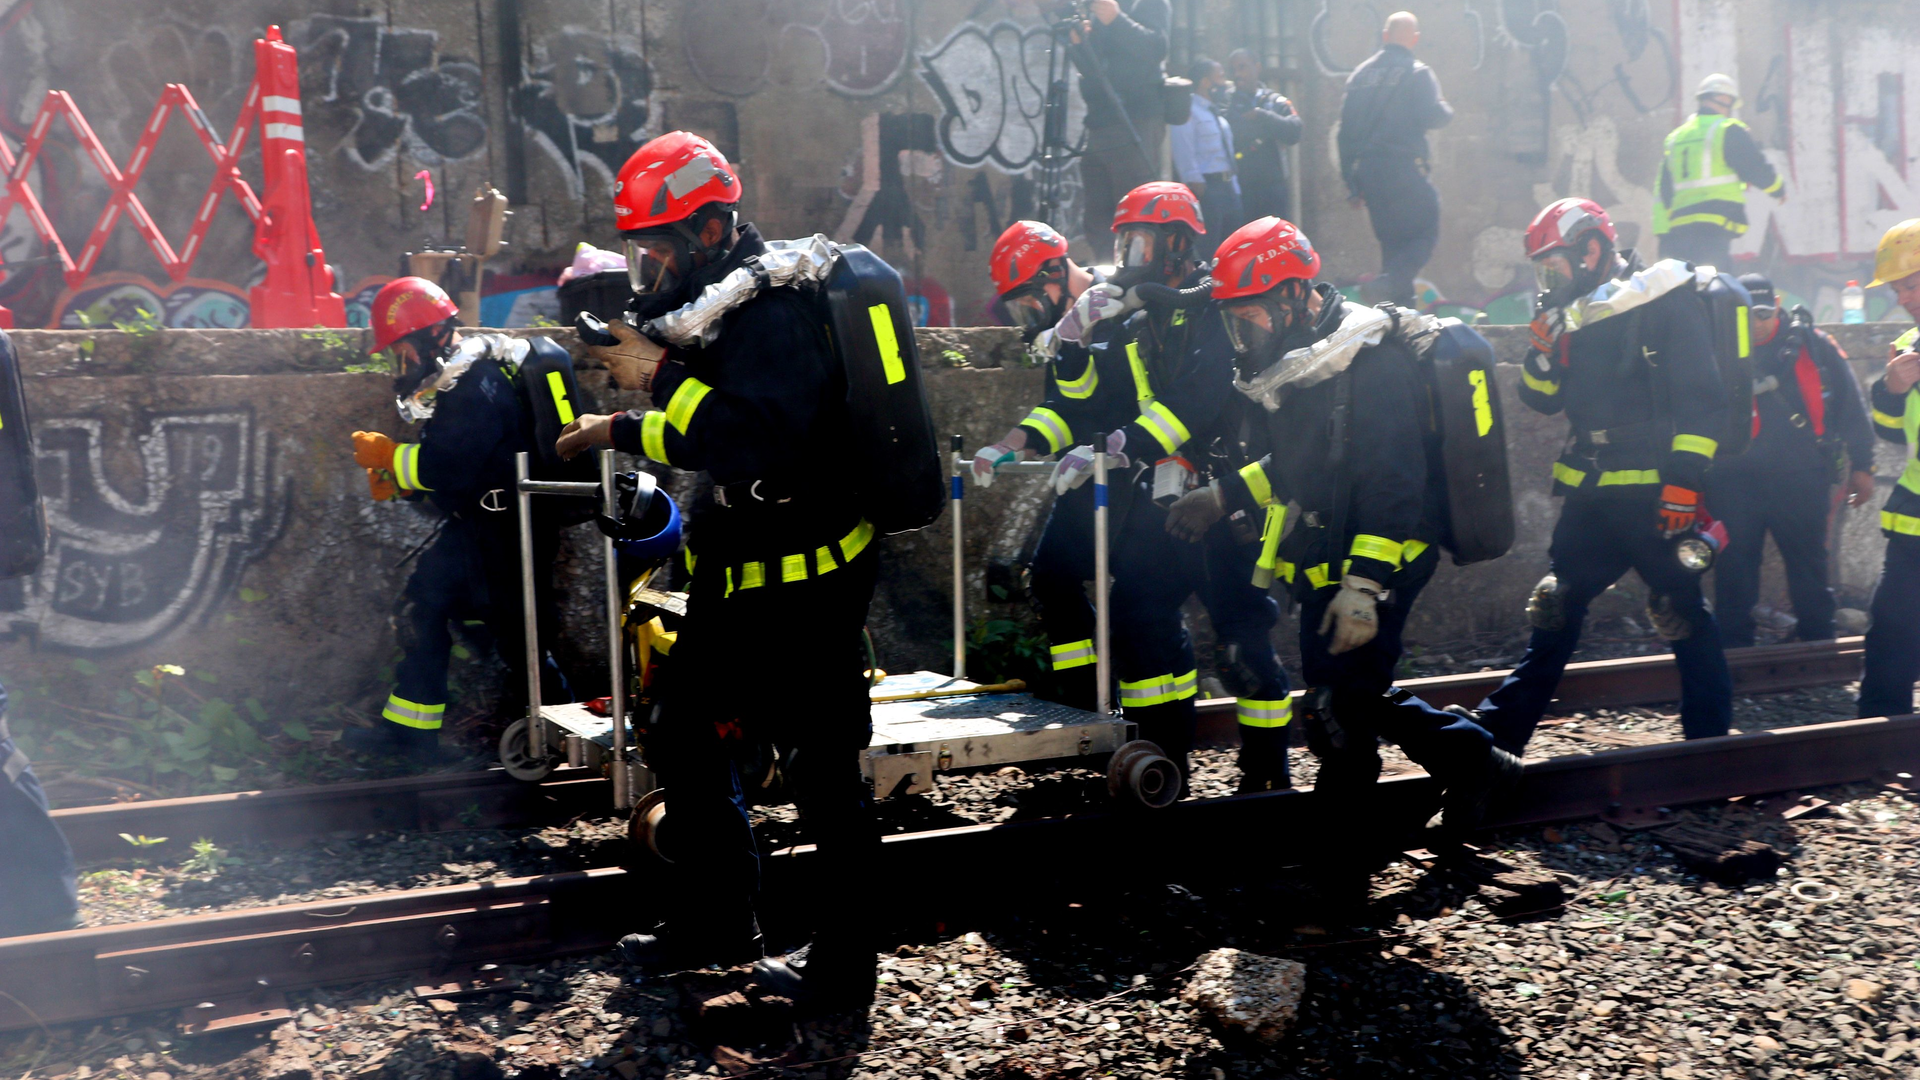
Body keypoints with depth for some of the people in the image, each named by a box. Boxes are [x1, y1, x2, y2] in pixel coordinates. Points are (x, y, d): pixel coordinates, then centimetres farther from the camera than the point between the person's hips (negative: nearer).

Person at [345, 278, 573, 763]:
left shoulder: (478, 387, -22)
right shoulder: (453, 381, 12)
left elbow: (453, 465, -29)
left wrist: (389, 456, -16)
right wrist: (395, 480, 6)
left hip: (507, 528, -11)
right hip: (475, 525, 11)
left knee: (515, 632, -3)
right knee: (422, 603, 10)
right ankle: (410, 728, 17)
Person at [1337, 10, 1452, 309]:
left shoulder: (1360, 74, 14)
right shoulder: (1417, 73, -5)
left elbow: (1345, 131, 13)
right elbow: (1432, 117, -16)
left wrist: (1351, 183, 17)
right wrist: (1447, 110, 9)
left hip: (1366, 171, 6)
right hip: (1402, 169, -6)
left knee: (1391, 242, 13)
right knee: (1426, 233, -1)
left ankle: (1399, 307, 11)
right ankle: (1391, 282, -26)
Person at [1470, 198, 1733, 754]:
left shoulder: (1662, 301, -8)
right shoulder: (1576, 316, 15)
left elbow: (1702, 399, -14)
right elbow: (1541, 397, 17)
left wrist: (1685, 479, -20)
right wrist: (1545, 342, 0)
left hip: (1654, 495, -7)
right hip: (1593, 497, 7)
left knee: (1683, 615, -1)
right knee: (1553, 611, 12)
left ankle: (1710, 743, 9)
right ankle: (1498, 734, 18)